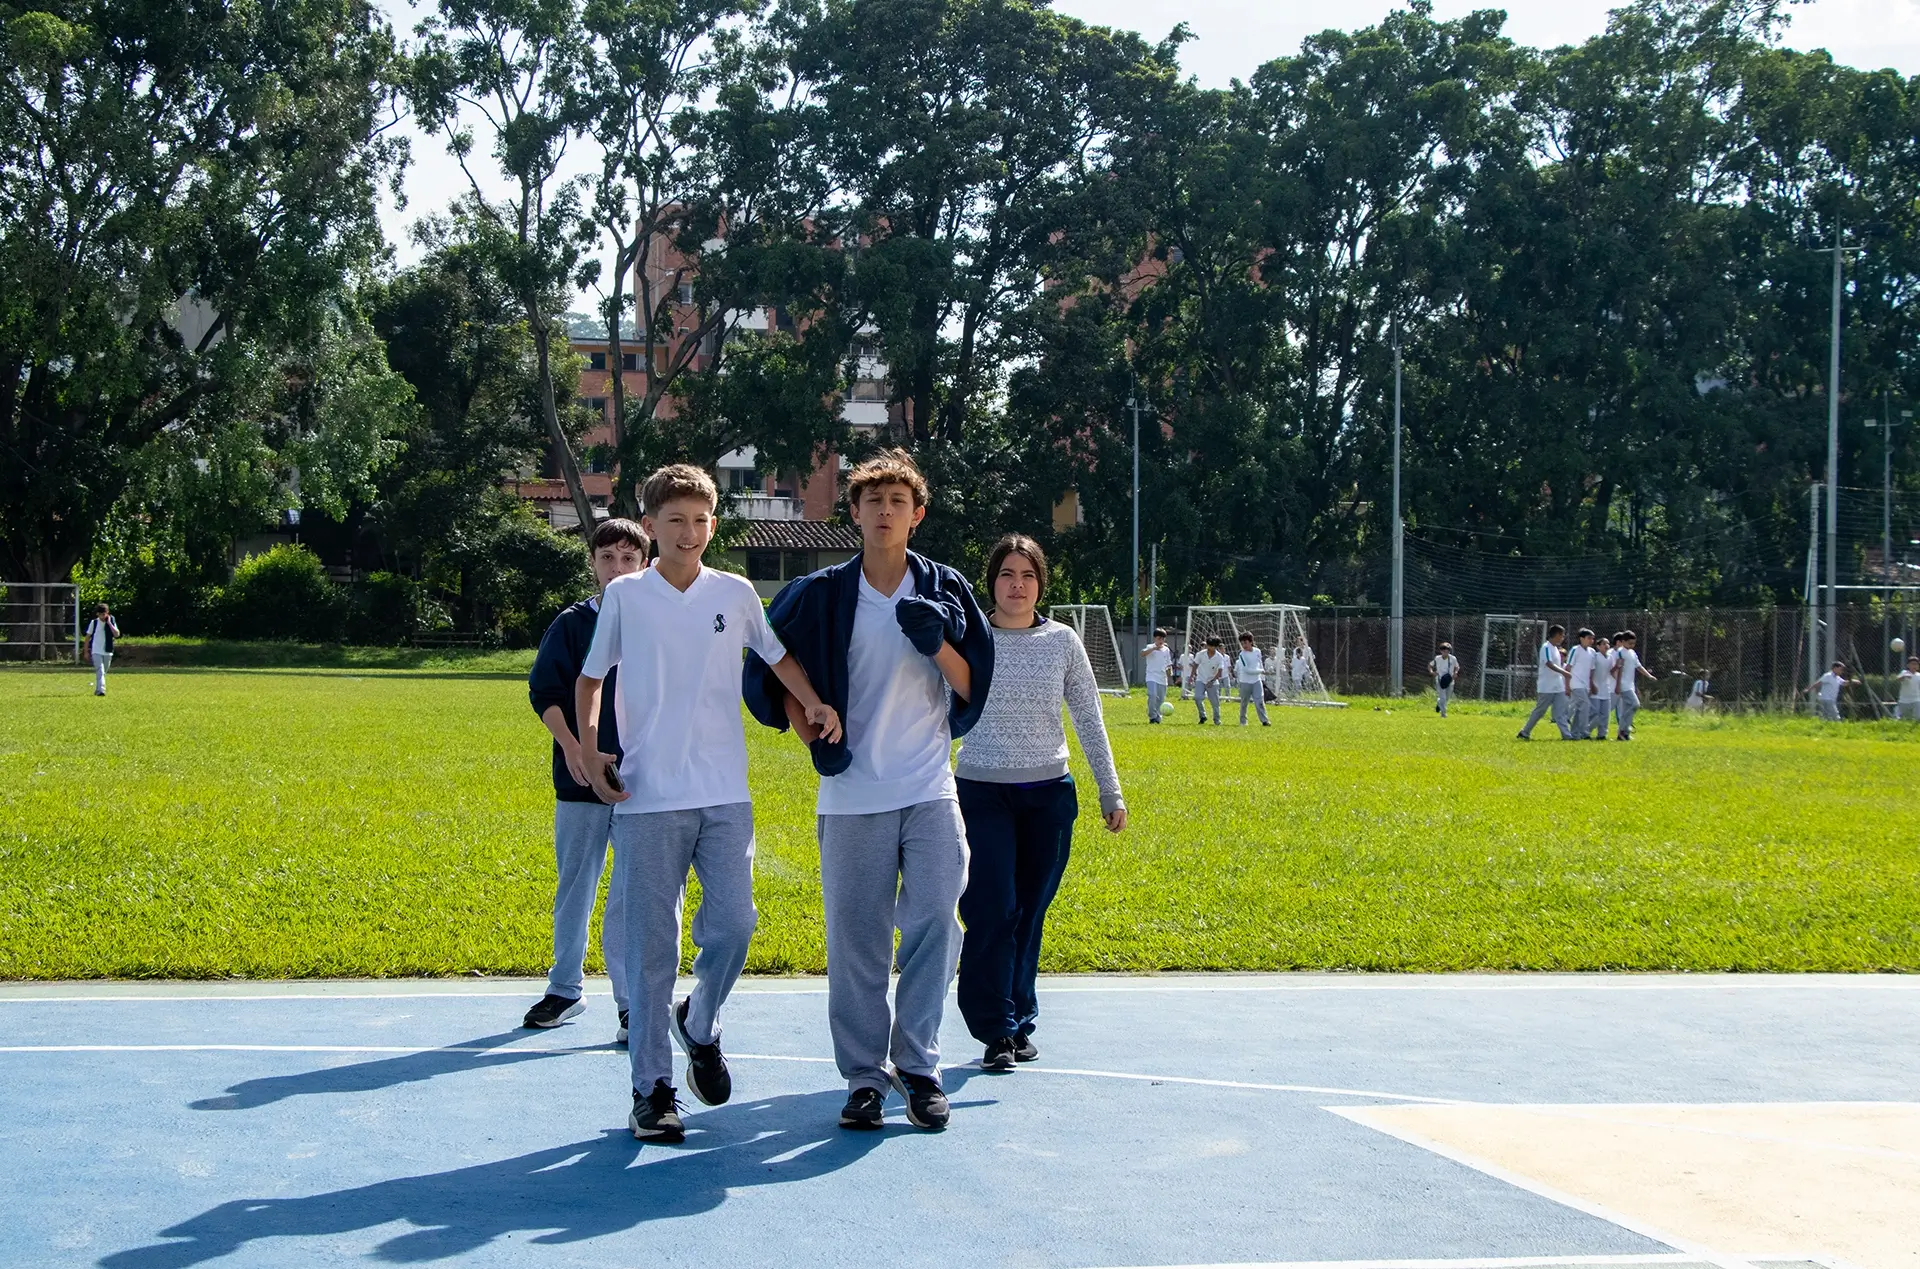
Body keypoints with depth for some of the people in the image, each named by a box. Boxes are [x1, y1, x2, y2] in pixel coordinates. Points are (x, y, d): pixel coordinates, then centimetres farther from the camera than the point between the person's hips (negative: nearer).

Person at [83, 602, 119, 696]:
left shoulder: (111, 622, 3)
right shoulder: (93, 623, 0)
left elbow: (117, 634, -11)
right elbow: (88, 637, 6)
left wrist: (109, 623, -12)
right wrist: (86, 651, 4)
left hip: (107, 652, 3)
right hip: (96, 652, -3)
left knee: (103, 672, 13)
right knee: (100, 671, -18)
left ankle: (97, 690, 28)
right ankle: (100, 690, -27)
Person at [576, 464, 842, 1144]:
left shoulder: (736, 593, 8)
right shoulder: (624, 595, 4)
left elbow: (777, 655, 20)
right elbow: (590, 676, 13)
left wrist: (816, 704, 3)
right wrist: (589, 746, -1)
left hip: (725, 794, 2)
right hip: (647, 796, -2)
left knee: (734, 923, -6)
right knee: (652, 943, -1)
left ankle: (699, 1025, 25)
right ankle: (653, 1089, 6)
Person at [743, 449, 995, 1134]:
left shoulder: (944, 591, 6)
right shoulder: (821, 594, 4)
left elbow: (975, 687, 5)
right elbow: (771, 672, 13)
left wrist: (936, 642, -13)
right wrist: (813, 735, 0)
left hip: (930, 791, 1)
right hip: (851, 795, 0)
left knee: (935, 922, -8)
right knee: (855, 938, 1)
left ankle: (918, 1064, 4)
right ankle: (864, 1076, 10)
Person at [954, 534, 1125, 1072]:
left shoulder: (1062, 641, 4)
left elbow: (1090, 720, 10)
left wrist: (1110, 792, 9)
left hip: (1049, 795, 2)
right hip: (982, 793, -2)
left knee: (1029, 913, 6)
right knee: (992, 911, -10)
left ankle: (1018, 1021, 19)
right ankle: (996, 1030, -2)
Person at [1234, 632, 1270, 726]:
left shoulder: (1257, 651, 2)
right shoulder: (1242, 655, -14)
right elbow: (1247, 670, -21)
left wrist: (1263, 678, 17)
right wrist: (1261, 671, -15)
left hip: (1256, 681, 3)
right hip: (1245, 682, -3)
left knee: (1260, 702, -8)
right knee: (1244, 703, 8)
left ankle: (1264, 721, -9)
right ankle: (1243, 721, 22)